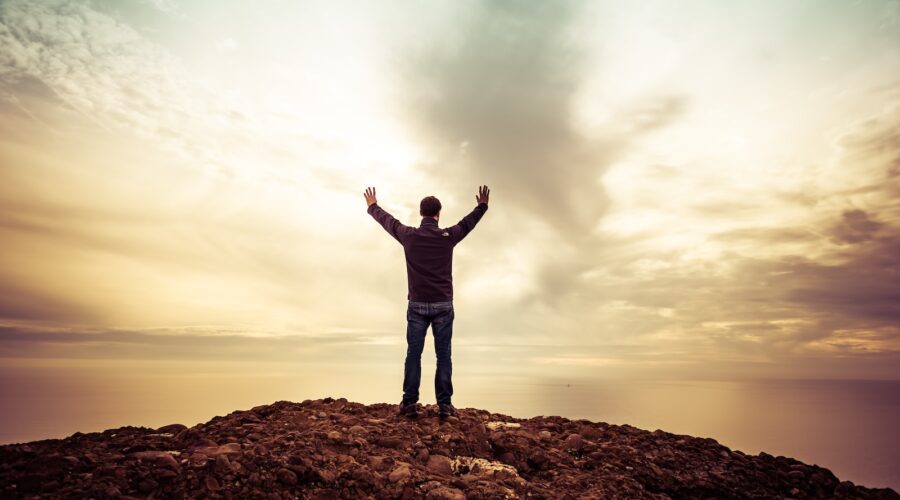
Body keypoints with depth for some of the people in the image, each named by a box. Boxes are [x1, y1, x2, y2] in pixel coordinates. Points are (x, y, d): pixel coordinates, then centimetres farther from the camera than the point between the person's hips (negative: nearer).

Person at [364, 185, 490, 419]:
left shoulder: (409, 236, -3)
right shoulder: (448, 236, -4)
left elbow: (386, 220, 15)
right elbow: (469, 221, 15)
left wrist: (372, 206, 34)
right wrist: (482, 205, 34)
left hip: (417, 305, 1)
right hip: (443, 305, 0)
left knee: (413, 354, 7)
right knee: (443, 355, 5)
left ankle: (410, 403, 8)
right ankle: (444, 404, 7)